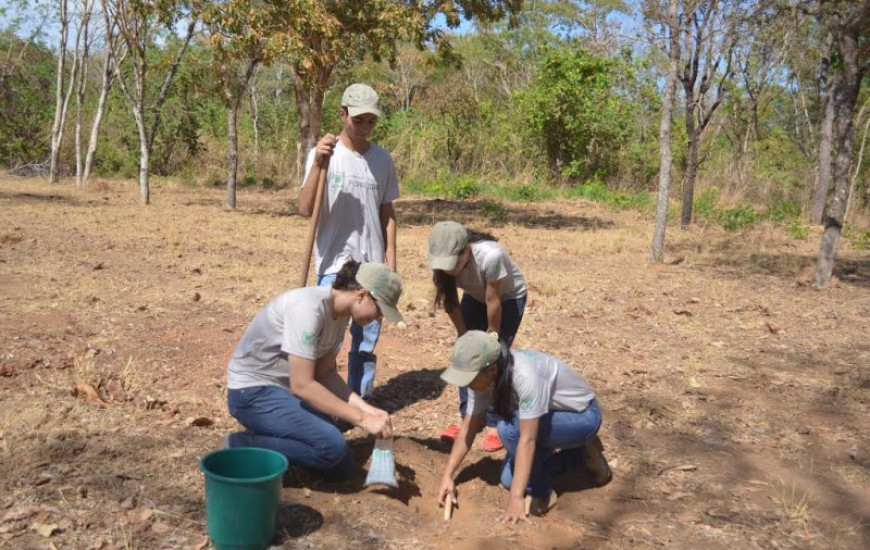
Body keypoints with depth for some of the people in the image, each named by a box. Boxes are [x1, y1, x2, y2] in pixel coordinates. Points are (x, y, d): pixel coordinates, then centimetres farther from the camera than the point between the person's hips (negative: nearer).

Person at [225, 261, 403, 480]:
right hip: (253, 391, -9)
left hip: (285, 389, 9)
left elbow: (325, 373, 4)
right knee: (332, 447, -26)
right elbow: (302, 385, -29)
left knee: (341, 468, 6)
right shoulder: (308, 308, -28)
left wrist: (367, 409, -8)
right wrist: (362, 419, -26)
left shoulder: (341, 313, 0)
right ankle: (243, 447, -9)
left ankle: (266, 436, 15)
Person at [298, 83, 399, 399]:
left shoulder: (383, 160, 6)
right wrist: (318, 164, -25)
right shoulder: (324, 154, -6)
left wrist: (390, 261, 6)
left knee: (367, 343, 13)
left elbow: (387, 214, 11)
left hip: (372, 266, 4)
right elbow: (305, 209, -14)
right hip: (334, 265, -4)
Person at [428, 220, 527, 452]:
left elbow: (493, 302, -28)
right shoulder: (443, 261, -27)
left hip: (509, 297, -4)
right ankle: (467, 418, 11)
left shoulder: (491, 256, -42)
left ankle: (494, 424, 2)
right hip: (475, 297, 5)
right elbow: (451, 303, -13)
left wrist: (492, 338, -15)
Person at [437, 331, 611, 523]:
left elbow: (527, 439, -38)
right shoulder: (482, 376, -15)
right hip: (552, 416, 8)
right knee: (509, 477, 0)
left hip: (582, 416, -8)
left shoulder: (525, 376, -38)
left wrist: (516, 497, -36)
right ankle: (582, 454, 16)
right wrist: (448, 475, -9)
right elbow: (468, 427, -6)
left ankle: (540, 494, -8)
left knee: (509, 428, -29)